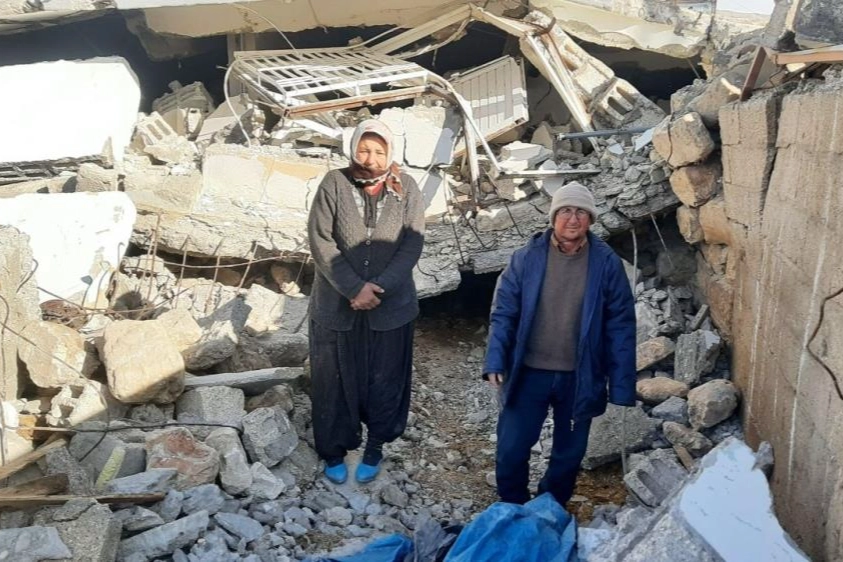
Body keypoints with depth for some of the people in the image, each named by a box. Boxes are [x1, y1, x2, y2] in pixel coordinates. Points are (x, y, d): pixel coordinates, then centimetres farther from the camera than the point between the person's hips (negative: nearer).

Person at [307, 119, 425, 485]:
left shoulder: (406, 189, -5)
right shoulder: (334, 184, -8)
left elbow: (412, 246, -7)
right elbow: (320, 242, -11)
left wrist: (378, 287, -18)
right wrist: (355, 288, -19)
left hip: (390, 306, 1)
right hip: (336, 305, 0)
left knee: (385, 380, 12)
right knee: (335, 379, 12)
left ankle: (375, 448, 34)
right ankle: (334, 451, 32)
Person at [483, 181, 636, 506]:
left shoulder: (607, 264, -7)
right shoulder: (526, 258, -7)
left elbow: (621, 326, -5)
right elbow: (503, 313, -4)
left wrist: (621, 386, -7)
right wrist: (495, 362, -14)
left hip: (580, 377, 1)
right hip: (528, 373, 0)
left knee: (569, 454, 16)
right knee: (511, 451, 7)